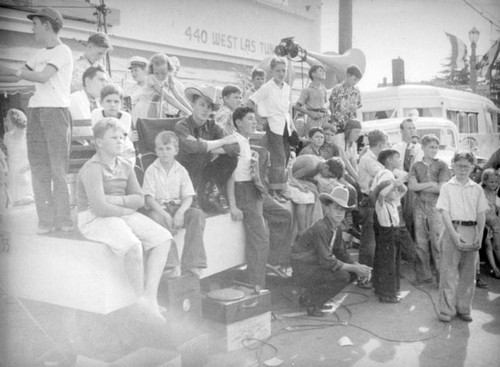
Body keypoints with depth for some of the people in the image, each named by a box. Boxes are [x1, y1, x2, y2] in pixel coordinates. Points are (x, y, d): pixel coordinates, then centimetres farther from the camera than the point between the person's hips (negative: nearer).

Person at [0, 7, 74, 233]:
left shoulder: (62, 52, -4)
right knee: (39, 169, 2)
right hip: (35, 112, 7)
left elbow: (42, 77, -15)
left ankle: (63, 219, 0)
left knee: (58, 168, -6)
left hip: (56, 112, -7)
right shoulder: (40, 54, 20)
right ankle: (45, 220, 5)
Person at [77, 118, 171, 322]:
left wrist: (117, 200, -12)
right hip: (95, 220, -8)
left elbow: (139, 199, 6)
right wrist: (128, 209, -8)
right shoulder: (92, 169, -13)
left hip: (124, 216, 8)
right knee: (133, 245, -34)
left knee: (163, 238, -11)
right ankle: (141, 297, -11)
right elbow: (100, 207, -22)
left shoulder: (125, 167, 11)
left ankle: (150, 296, -16)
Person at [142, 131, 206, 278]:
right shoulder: (151, 171, 0)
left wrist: (180, 212, -21)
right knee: (158, 219, -36)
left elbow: (188, 197, 0)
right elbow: (149, 198, -8)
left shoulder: (181, 171, 6)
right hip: (158, 208, -2)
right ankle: (173, 265, -36)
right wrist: (165, 214, -23)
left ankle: (191, 263, -26)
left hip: (178, 207, 3)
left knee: (197, 214, -25)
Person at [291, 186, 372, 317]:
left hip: (316, 266, 9)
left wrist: (358, 267, -3)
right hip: (303, 270, -9)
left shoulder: (338, 228, 2)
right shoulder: (320, 229, -25)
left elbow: (341, 253, 14)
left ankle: (307, 297, 14)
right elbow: (327, 262, -27)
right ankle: (311, 301, -3)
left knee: (353, 274, 11)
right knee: (343, 276, -23)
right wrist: (355, 268, -20)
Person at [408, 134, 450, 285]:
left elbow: (442, 188, -7)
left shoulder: (441, 165, 3)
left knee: (437, 241, -6)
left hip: (436, 205, -2)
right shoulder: (416, 166, 9)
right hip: (419, 205, 2)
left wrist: (421, 186, -4)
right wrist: (432, 184, -7)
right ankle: (424, 275, 12)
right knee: (421, 242, 4)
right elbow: (411, 186, -3)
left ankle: (442, 276, 2)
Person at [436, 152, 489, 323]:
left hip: (471, 233, 3)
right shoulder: (447, 187, 1)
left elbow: (481, 214, 7)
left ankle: (464, 309, 18)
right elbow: (445, 212, -5)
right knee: (448, 271, -2)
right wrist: (454, 234, -16)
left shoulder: (477, 189, 9)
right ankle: (446, 310, 4)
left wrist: (480, 235, -5)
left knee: (468, 272, 7)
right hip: (452, 230, -3)